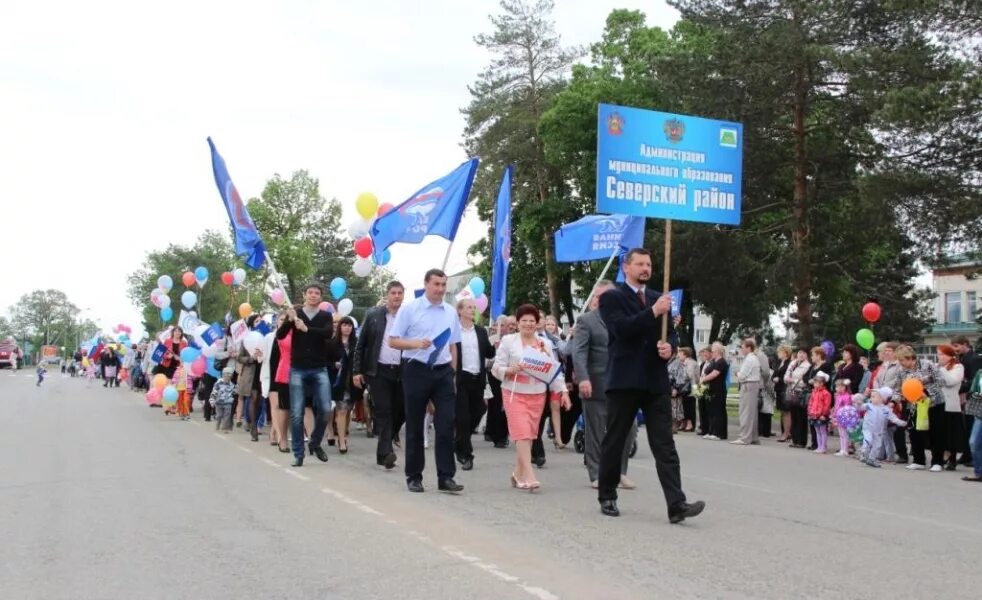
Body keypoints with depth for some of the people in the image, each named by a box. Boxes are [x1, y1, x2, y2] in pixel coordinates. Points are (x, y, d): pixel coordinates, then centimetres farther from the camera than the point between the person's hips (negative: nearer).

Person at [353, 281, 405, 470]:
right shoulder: (373, 315, 3)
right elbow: (360, 344, 5)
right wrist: (356, 370, 0)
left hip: (402, 372, 1)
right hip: (378, 371, -1)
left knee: (401, 410, 6)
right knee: (383, 411, -3)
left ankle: (387, 438, 31)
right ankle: (385, 452, -1)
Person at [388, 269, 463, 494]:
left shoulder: (451, 312, 9)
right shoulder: (409, 308, -4)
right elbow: (393, 341, -4)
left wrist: (452, 372, 11)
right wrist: (416, 343, -20)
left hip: (443, 373, 3)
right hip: (416, 371, -3)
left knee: (446, 424, -4)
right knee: (415, 426, 6)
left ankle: (446, 477, 1)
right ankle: (414, 477, 17)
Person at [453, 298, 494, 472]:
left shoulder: (481, 331, 11)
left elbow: (489, 354, 10)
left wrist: (496, 346, -9)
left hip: (478, 379, 5)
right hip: (460, 379, -5)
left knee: (476, 415, 10)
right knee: (463, 417, -3)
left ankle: (458, 444, 32)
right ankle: (466, 454, 6)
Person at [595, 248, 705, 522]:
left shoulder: (658, 298, 17)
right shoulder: (611, 297, 0)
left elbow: (671, 334, 16)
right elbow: (621, 329, -16)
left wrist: (670, 347, -7)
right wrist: (653, 312, -22)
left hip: (656, 381, 4)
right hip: (625, 380, -4)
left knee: (665, 445, -3)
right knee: (614, 442, 7)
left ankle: (676, 505, -9)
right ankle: (607, 497, 21)